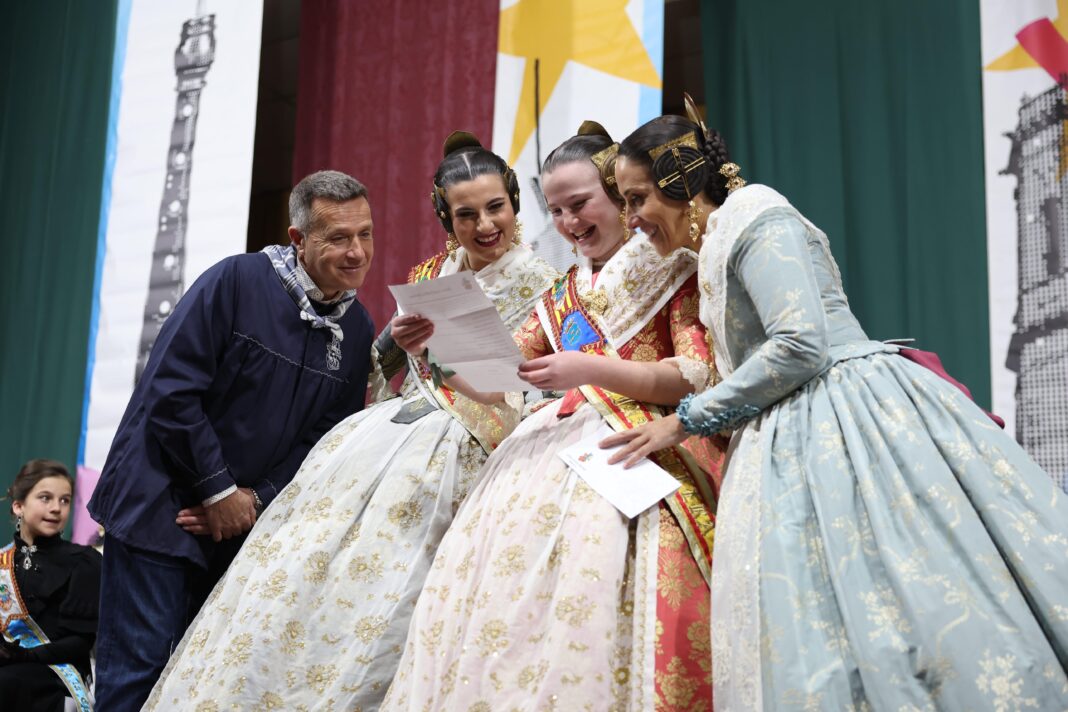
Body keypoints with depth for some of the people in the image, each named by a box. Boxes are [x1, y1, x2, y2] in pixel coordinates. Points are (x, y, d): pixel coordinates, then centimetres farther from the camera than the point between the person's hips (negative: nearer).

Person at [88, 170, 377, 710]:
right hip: (161, 510, -5)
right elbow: (168, 392, -16)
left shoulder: (358, 330, 5)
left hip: (246, 524, 5)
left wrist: (257, 499, -6)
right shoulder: (236, 281, -11)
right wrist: (219, 490, -13)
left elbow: (327, 438, 8)